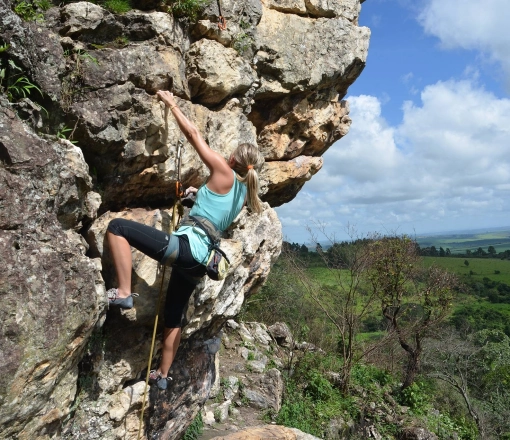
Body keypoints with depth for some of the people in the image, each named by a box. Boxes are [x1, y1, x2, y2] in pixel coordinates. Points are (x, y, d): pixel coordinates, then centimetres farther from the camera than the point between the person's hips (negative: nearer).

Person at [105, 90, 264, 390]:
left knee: (117, 227, -7)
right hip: (200, 262, 9)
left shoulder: (224, 174, -4)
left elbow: (193, 133, 1)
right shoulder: (244, 193, 15)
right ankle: (163, 375, 36)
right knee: (174, 317, 23)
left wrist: (171, 102, 12)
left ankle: (124, 293, -12)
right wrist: (200, 193, 34)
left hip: (185, 247, -8)